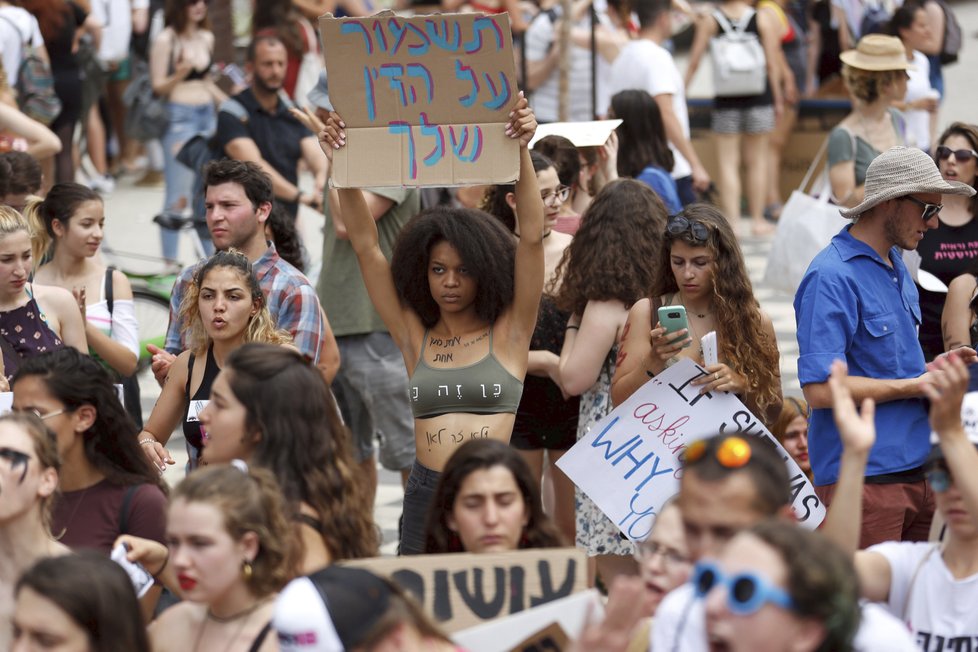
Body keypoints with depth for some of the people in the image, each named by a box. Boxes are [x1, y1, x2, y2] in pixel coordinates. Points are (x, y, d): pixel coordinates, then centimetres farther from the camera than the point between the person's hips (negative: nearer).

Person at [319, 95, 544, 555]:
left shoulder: (508, 333, 5)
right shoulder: (415, 337, 11)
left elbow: (531, 238, -3)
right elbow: (366, 246, 9)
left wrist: (522, 153, -12)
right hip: (427, 496, 2)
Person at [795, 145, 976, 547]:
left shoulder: (895, 263, 16)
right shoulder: (831, 277, -14)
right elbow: (820, 389, -21)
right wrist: (917, 385, -14)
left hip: (914, 467, 9)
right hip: (864, 480, -9)